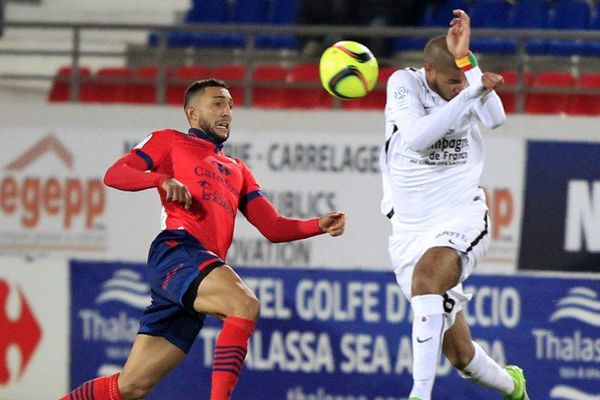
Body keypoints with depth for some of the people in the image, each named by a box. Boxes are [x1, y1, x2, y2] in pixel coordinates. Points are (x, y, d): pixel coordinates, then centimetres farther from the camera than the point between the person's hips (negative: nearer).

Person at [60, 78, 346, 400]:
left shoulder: (237, 170, 33)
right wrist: (163, 180, -12)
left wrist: (320, 225, 6)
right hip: (176, 250, -6)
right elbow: (114, 175, 6)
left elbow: (273, 227, 24)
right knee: (245, 305, -32)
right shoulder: (170, 141, 17)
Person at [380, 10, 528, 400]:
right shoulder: (404, 83, -5)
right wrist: (470, 94, -31)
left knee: (426, 274, -36)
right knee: (461, 355, 2)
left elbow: (495, 117, -24)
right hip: (411, 229, 1)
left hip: (463, 217, -1)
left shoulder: (468, 87, -3)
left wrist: (465, 60, -28)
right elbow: (416, 138, -23)